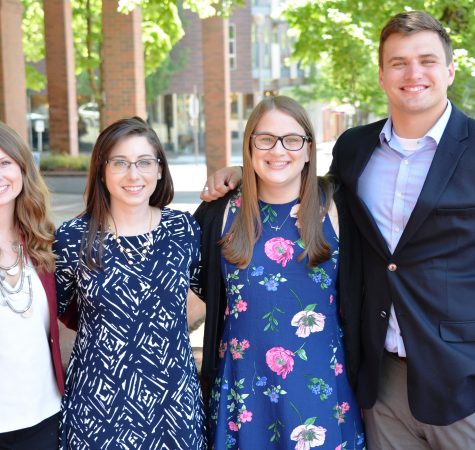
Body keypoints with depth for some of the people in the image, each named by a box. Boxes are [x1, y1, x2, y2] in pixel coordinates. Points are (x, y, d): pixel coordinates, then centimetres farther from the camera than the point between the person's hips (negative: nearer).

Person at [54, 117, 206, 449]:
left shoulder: (184, 229, -4)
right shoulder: (72, 238, -8)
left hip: (175, 399, 2)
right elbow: (50, 311, 7)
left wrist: (167, 333, 7)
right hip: (98, 401, -1)